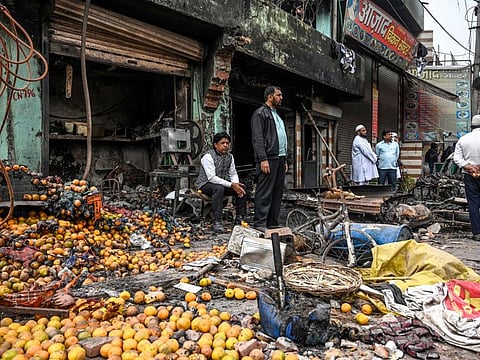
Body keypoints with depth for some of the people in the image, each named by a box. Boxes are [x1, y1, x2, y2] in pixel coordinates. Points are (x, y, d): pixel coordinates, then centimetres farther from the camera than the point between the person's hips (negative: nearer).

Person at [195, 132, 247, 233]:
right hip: (205, 184, -7)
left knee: (242, 188, -12)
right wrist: (231, 185, -29)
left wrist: (236, 184, -18)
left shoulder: (229, 156, 6)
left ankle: (239, 218, -4)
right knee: (219, 188, -38)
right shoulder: (208, 156, -18)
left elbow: (233, 173, 5)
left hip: (223, 183, 7)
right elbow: (212, 178, -26)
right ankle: (217, 222, -37)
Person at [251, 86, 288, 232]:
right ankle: (259, 223, -4)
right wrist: (263, 159, -21)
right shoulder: (260, 113, -3)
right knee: (264, 193, -8)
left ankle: (273, 222, 16)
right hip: (268, 159, -9)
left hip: (280, 159, 9)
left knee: (278, 192, 9)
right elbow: (257, 139, -13)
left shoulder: (276, 115, 26)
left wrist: (285, 160, 21)